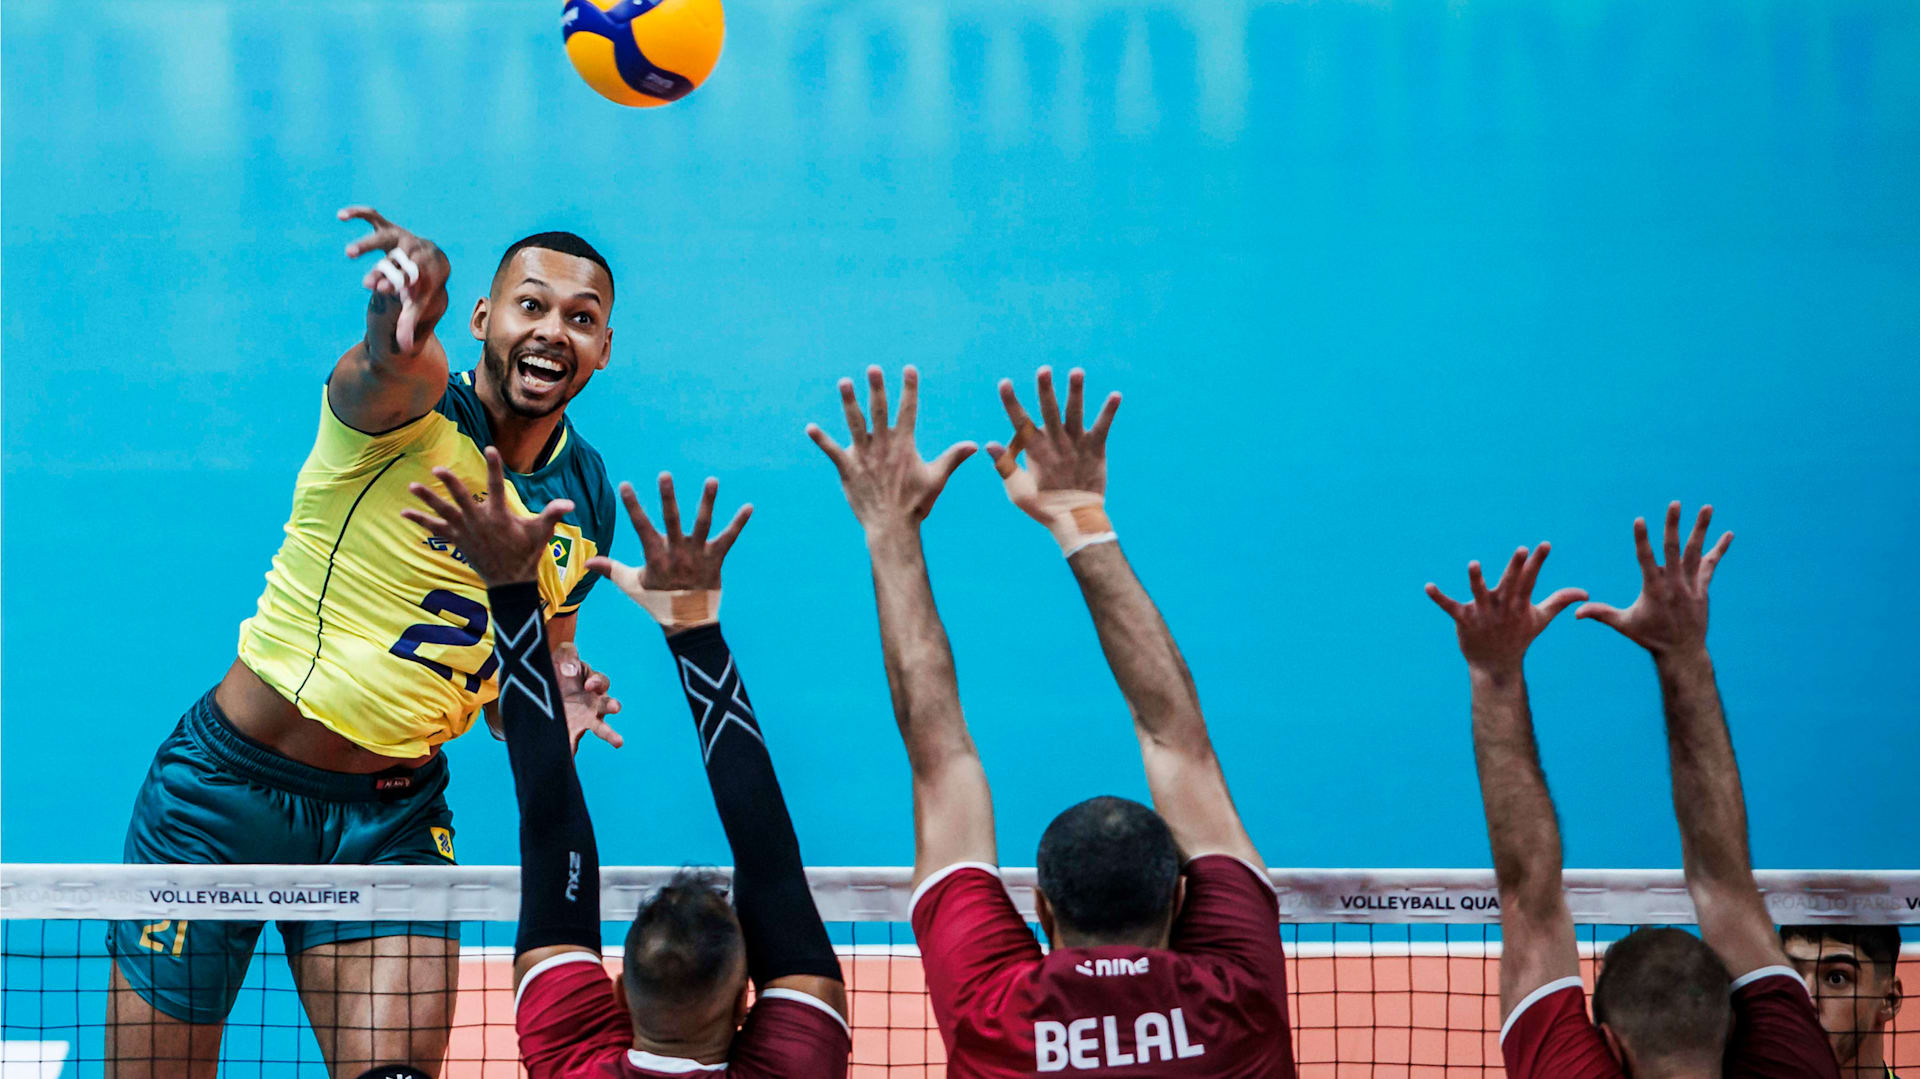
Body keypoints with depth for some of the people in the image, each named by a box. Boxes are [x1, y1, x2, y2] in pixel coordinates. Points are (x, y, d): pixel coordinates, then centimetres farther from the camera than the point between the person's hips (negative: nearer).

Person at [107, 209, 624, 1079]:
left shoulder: (585, 497, 4)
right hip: (231, 784, -4)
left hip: (395, 819, 4)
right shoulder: (410, 408, -15)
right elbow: (393, 361, -41)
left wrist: (551, 703, -4)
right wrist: (408, 301, -65)